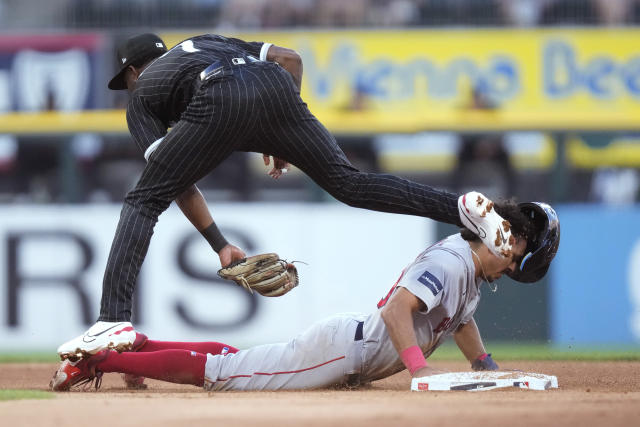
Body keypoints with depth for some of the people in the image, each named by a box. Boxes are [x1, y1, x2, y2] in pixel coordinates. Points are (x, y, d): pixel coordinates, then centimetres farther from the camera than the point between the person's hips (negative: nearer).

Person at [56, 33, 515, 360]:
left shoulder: (142, 95, 30)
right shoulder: (209, 42, 43)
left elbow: (178, 181, 18)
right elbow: (290, 58, 27)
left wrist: (220, 244, 15)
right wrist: (283, 137, 33)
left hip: (219, 104, -4)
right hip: (274, 86, 4)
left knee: (143, 201, 6)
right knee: (348, 182, 10)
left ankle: (115, 320, -9)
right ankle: (465, 209, -7)